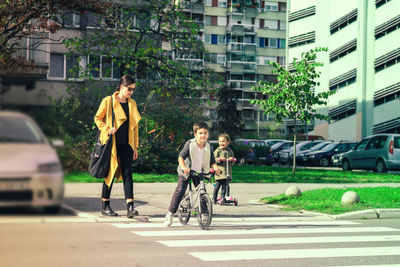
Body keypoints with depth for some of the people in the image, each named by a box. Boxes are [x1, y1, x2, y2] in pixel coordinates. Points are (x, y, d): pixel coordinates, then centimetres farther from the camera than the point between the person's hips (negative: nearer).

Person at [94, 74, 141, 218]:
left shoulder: (132, 103, 13)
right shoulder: (108, 101, -2)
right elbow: (98, 118, 2)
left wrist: (135, 147, 13)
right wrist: (107, 129, -15)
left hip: (126, 144, 4)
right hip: (112, 143, -4)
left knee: (127, 173, -6)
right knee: (110, 173, 2)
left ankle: (130, 207, -12)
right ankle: (105, 206, 15)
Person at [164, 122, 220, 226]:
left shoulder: (208, 147, -5)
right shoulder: (190, 144, -16)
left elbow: (212, 161, -3)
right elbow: (181, 157, -21)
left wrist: (215, 167, -26)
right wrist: (184, 167, -38)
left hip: (200, 173, 3)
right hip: (186, 172, -3)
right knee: (180, 190, -11)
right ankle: (170, 213, -2)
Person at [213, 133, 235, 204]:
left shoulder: (230, 151, 14)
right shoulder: (217, 151, 3)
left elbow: (232, 163, 18)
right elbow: (213, 159, -3)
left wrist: (231, 159, -3)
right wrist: (219, 159, -18)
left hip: (227, 171, 3)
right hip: (219, 171, -3)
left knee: (225, 185, 3)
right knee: (217, 185, -4)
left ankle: (222, 198, 14)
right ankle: (214, 199, 7)